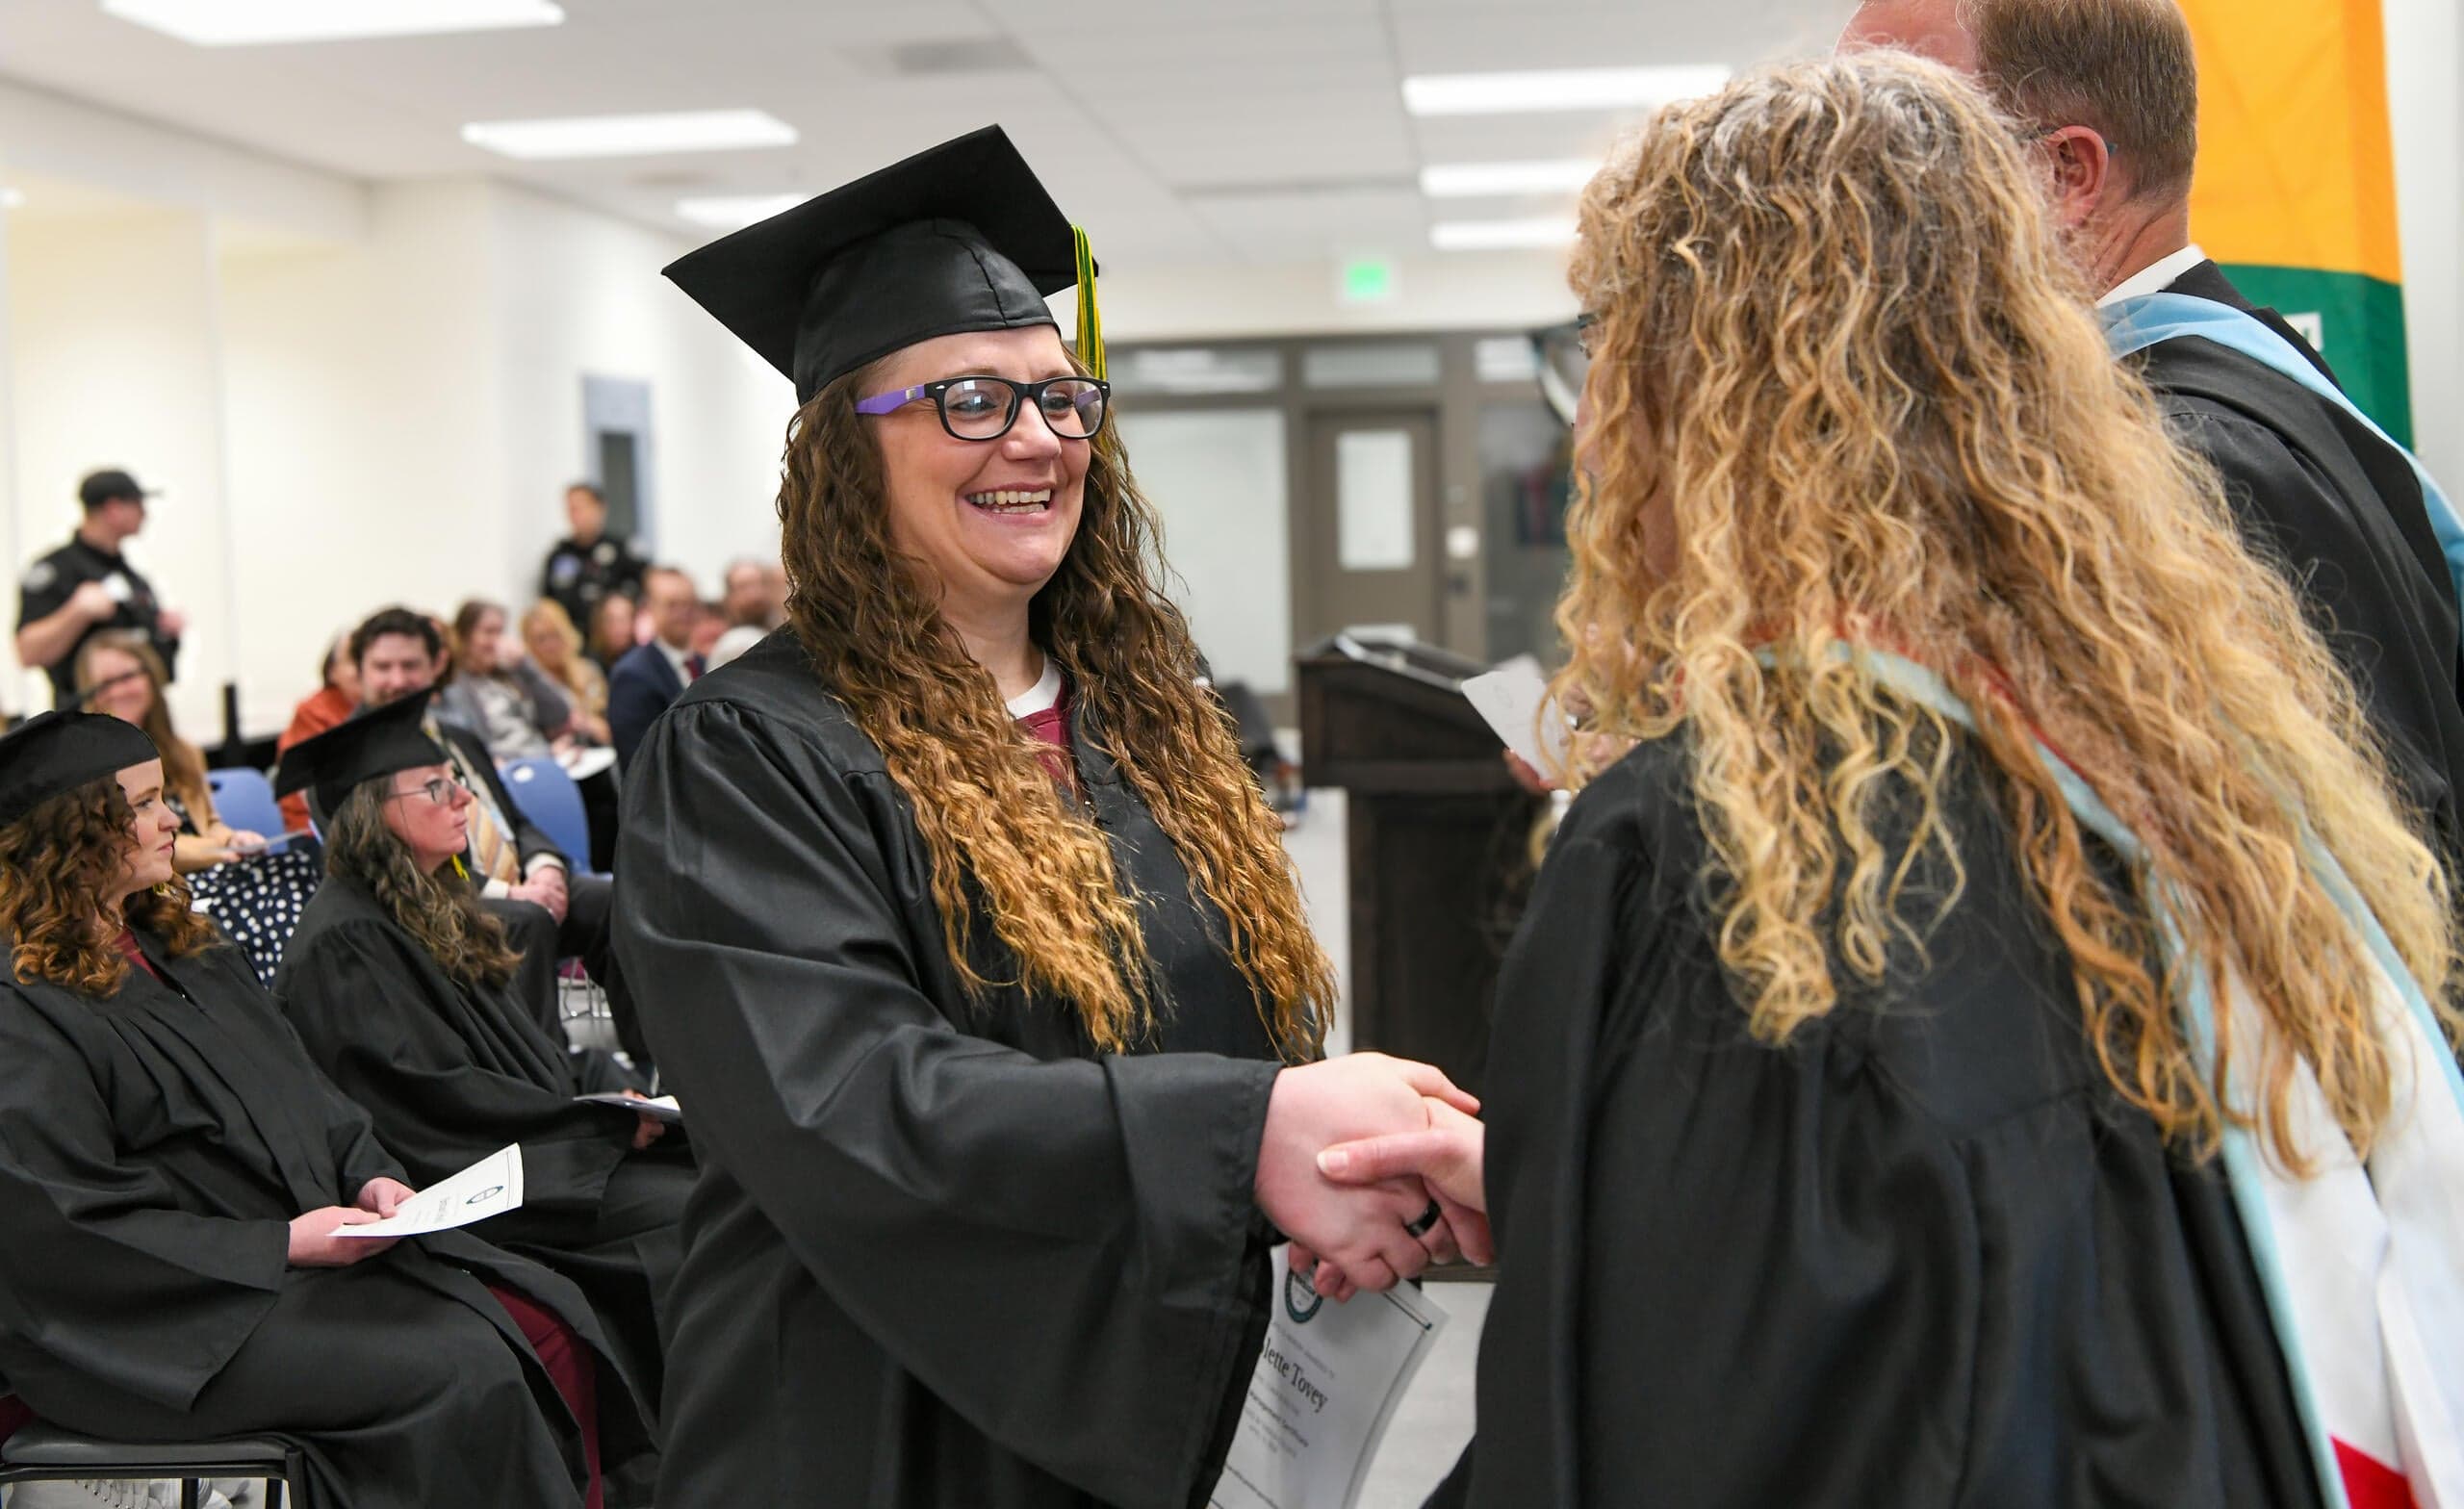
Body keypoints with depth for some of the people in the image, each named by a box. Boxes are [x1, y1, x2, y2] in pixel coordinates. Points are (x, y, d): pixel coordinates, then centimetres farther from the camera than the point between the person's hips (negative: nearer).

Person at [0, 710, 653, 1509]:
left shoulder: (188, 958, 16)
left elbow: (308, 1105, 20)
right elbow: (69, 1230, -18)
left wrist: (368, 1178, 0)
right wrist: (281, 1244, -19)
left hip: (311, 1247, 9)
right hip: (178, 1321, -9)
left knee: (549, 1317, -9)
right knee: (464, 1368, -24)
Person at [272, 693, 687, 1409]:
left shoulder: (441, 907, 18)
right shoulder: (346, 942, -12)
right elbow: (434, 1101, -18)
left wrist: (610, 1084, 1)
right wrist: (605, 1121, -15)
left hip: (539, 1143, 9)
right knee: (688, 1212, -23)